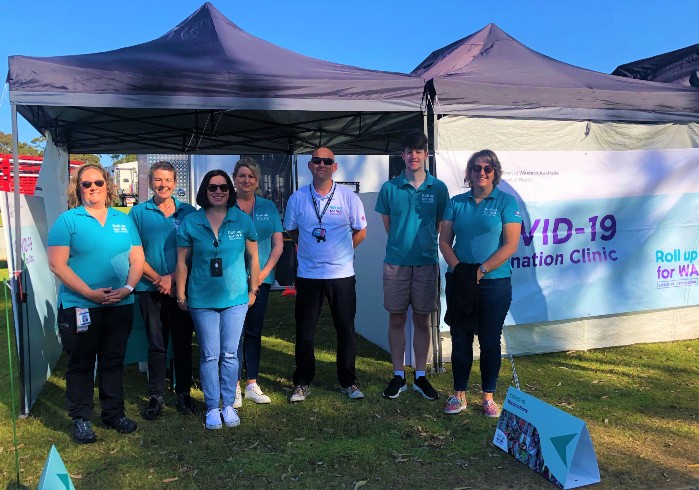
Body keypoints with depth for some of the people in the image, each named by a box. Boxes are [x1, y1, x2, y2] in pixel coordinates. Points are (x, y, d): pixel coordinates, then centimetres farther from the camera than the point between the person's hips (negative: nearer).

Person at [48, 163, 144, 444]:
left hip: (120, 306, 4)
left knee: (113, 361, 13)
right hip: (79, 306, -3)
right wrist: (90, 293, -17)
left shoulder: (123, 220, 10)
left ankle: (114, 414, 26)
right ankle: (81, 419, 20)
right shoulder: (67, 220, -2)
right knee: (81, 363, 6)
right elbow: (57, 265, -9)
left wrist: (128, 288, -10)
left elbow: (137, 259, 8)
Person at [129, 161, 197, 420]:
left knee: (183, 343, 7)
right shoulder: (139, 212, 4)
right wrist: (157, 278, -10)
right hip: (151, 289, 0)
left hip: (182, 288, 1)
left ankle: (184, 392, 21)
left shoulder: (188, 212, 4)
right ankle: (156, 396, 19)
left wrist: (173, 277, -11)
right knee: (156, 345, 7)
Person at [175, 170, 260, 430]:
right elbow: (182, 262, 3)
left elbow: (253, 257, 7)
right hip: (202, 300, 0)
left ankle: (229, 405, 20)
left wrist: (253, 289, 8)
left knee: (230, 354, 6)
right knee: (209, 356, 5)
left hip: (235, 298, 0)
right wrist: (181, 295, 3)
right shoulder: (190, 223, -1)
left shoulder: (242, 220, 0)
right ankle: (212, 408, 18)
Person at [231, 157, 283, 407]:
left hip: (261, 279, 3)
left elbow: (278, 243, 6)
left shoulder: (268, 207, 9)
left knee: (254, 331, 10)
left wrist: (263, 273, -4)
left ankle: (252, 383, 20)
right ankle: (234, 386, 9)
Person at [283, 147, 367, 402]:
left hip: (342, 274, 0)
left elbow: (360, 231, 9)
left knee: (346, 330, 7)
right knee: (304, 331, 6)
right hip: (307, 274, 1)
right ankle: (302, 383, 22)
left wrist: (341, 251, 6)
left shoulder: (349, 197, -1)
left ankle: (348, 382, 24)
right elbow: (291, 231, 14)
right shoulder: (297, 198, 2)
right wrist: (310, 250, 9)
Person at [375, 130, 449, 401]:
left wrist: (424, 243, 9)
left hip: (426, 262, 0)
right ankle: (398, 376, 20)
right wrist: (402, 242, 9)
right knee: (396, 320, 7)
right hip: (396, 263, 0)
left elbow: (442, 225, 10)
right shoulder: (390, 188, 1)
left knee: (422, 321, 9)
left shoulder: (438, 188, 1)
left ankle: (420, 376, 21)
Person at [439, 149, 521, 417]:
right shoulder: (456, 202, 8)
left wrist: (480, 270, -15)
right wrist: (458, 268, -11)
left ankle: (488, 397, 21)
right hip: (459, 282, 3)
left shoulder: (506, 201, -1)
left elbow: (510, 245, -8)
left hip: (494, 283, -2)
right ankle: (459, 395, 22)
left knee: (490, 341, 7)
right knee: (460, 339, 8)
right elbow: (444, 240, 4)